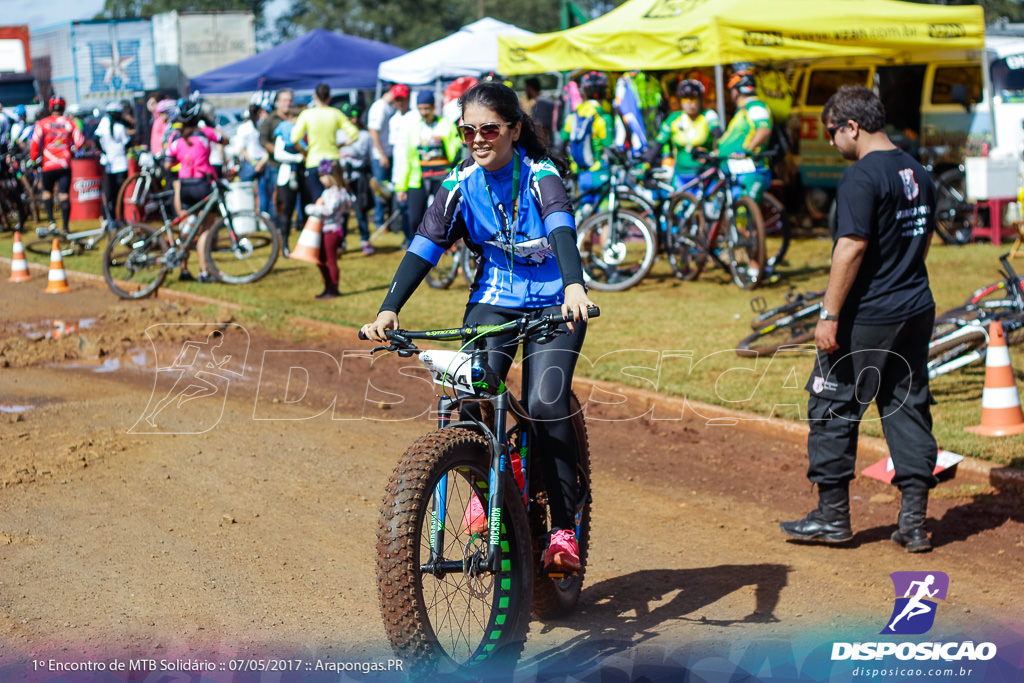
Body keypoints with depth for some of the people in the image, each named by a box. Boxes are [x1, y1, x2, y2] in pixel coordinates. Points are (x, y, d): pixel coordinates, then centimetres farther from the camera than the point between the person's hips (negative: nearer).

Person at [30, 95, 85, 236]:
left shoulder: (42, 123, 0)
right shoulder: (70, 123, 4)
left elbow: (35, 143, -8)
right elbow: (80, 141, -3)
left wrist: (34, 159, 5)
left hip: (49, 165, 0)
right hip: (65, 165, 0)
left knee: (47, 191, 18)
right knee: (64, 195, -1)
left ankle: (51, 222, 7)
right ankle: (65, 227, -4)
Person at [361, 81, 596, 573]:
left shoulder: (540, 174, -16)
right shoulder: (461, 183, -5)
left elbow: (561, 227, -34)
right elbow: (425, 245, -11)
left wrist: (574, 286, -54)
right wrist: (389, 309, -26)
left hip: (553, 302, -3)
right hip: (493, 299, 3)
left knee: (545, 404, -21)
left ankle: (564, 527, -8)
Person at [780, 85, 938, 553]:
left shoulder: (862, 177, -16)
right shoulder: (918, 173, 10)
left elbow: (852, 249, -21)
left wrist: (829, 315, -19)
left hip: (866, 320, -8)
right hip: (917, 312, 8)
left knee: (832, 409, 5)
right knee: (909, 409, 11)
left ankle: (833, 516, 11)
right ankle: (915, 522, 10)